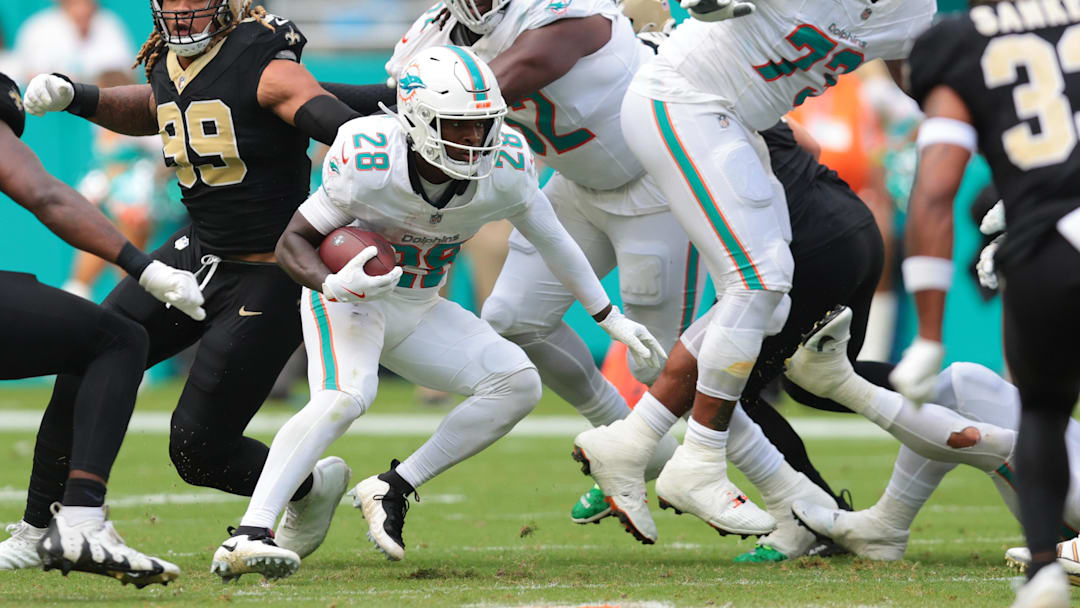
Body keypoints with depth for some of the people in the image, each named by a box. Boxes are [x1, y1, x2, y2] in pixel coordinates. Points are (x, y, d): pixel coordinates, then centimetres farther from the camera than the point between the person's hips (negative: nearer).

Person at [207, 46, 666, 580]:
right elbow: (293, 242, -19)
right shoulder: (369, 162, -28)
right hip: (349, 299, -6)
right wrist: (333, 284, -40)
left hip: (418, 312, 6)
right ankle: (247, 537, -41)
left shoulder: (505, 167, -16)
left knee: (517, 384, -12)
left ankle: (393, 490, -7)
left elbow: (552, 241, 3)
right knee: (345, 396, -33)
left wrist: (612, 320, 10)